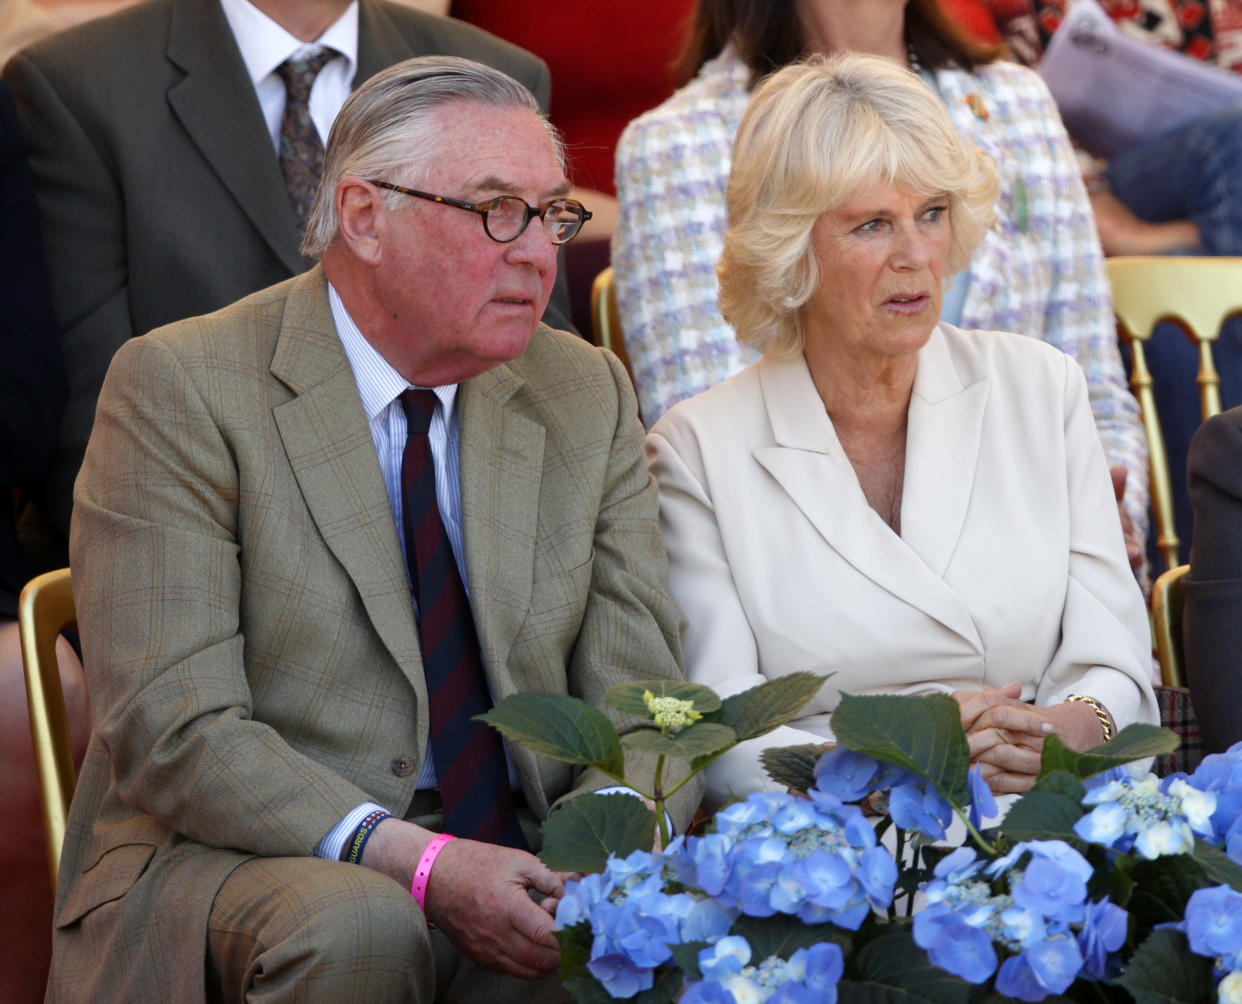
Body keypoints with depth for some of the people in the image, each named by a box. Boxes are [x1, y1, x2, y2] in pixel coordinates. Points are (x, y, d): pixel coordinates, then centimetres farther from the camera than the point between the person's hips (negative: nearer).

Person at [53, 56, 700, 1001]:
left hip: (524, 874, 3)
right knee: (354, 926, -35)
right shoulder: (183, 389, -6)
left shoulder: (588, 396, 10)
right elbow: (172, 732, -13)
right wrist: (413, 861, -24)